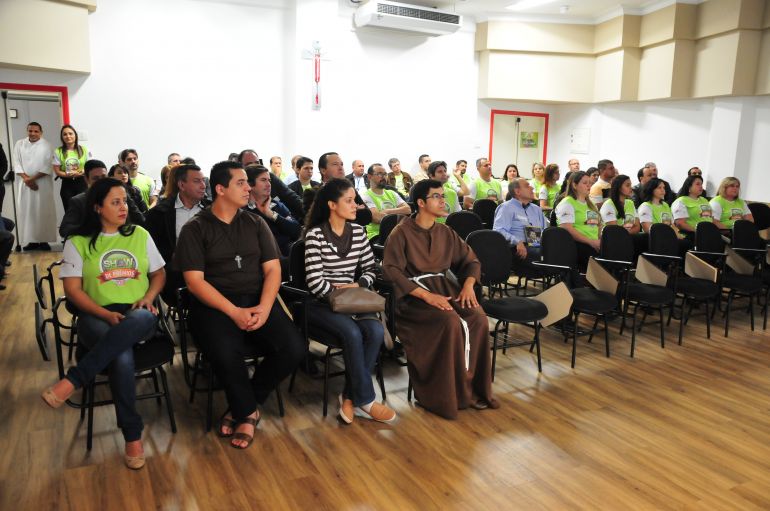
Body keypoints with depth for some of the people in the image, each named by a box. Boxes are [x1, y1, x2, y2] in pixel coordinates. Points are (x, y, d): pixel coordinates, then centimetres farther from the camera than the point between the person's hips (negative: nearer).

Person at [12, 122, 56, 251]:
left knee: (43, 212, -2)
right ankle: (32, 240, 9)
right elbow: (16, 164, 2)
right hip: (25, 184, 3)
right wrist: (26, 178, -12)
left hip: (42, 184, -3)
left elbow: (47, 167, -8)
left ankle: (44, 240, 3)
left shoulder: (46, 145, -1)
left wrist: (33, 178, -13)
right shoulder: (19, 144, 9)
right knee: (27, 211, 2)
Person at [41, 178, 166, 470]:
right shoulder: (77, 243, 6)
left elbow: (159, 274, 17)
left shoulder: (140, 235, 14)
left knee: (139, 321, -40)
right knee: (122, 355, -36)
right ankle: (133, 437, -24)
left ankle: (72, 382, -36)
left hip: (139, 316, 2)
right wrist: (106, 314, -15)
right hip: (97, 317, -1)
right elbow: (73, 290, 1)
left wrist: (148, 297, -5)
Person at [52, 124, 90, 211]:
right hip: (67, 185, 0)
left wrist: (81, 173, -18)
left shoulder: (84, 149, 3)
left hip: (82, 183, 0)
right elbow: (57, 171, 0)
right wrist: (69, 174, -17)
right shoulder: (58, 152, 2)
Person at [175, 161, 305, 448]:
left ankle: (243, 408, 5)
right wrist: (235, 312, -19)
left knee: (293, 348, -20)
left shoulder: (255, 224, 13)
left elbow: (272, 269, 6)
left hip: (258, 300, 4)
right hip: (215, 305, -3)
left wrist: (264, 308, -13)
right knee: (226, 354, -34)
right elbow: (194, 281, -7)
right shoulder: (195, 229, 2)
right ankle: (248, 412, -1)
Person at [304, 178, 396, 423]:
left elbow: (370, 269, 12)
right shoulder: (315, 235, -8)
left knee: (376, 330, -24)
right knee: (353, 333, -31)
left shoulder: (358, 231, 8)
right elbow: (315, 282, -14)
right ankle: (366, 400, -12)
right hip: (321, 303, -5)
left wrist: (357, 286, -7)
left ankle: (350, 397, -10)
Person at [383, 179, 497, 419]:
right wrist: (426, 295, -24)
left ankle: (474, 387, -9)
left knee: (478, 318, -22)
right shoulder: (401, 233, -4)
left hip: (444, 287, 5)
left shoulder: (446, 233, 13)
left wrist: (468, 285, -7)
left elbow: (471, 261, 15)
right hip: (413, 294, -5)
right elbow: (391, 270, -15)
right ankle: (450, 393, -16)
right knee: (450, 322, -32)